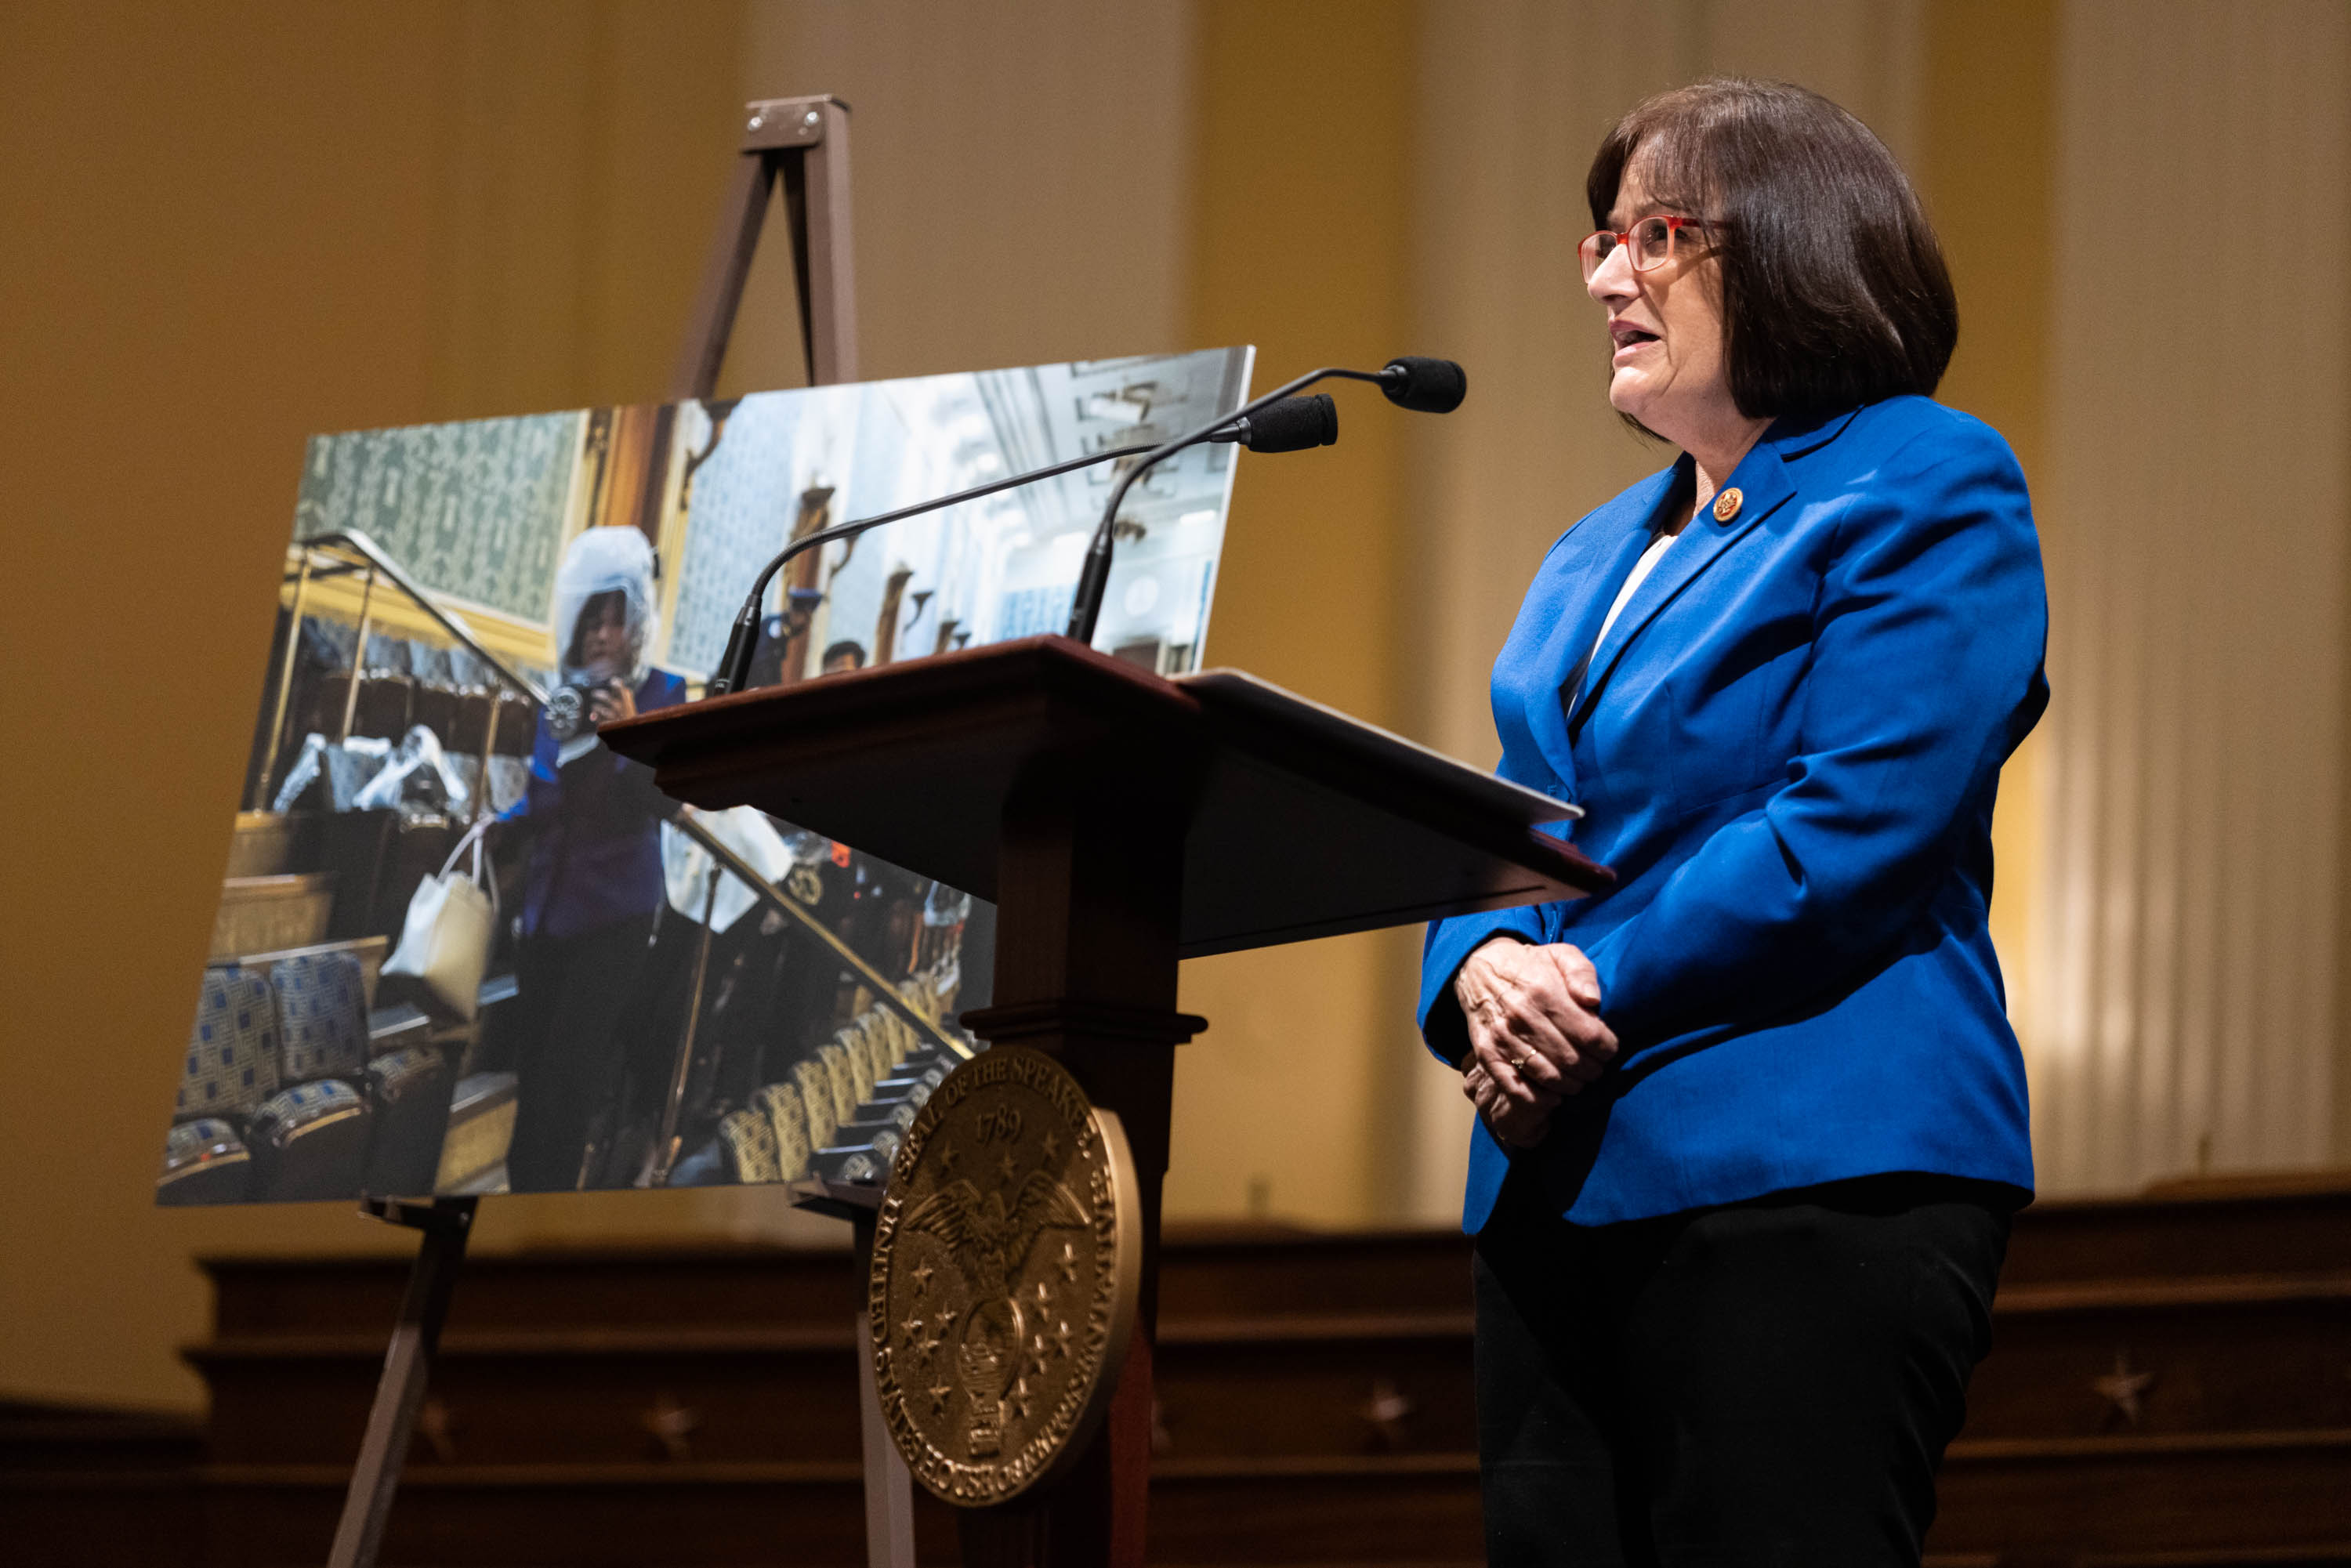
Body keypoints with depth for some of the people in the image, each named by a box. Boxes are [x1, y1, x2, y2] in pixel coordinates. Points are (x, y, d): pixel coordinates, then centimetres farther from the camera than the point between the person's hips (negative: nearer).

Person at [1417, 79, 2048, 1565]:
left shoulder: (1928, 485, -2)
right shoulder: (1599, 553, 24)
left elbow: (1855, 828, -14)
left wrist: (1599, 991, -14)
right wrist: (1479, 971, -5)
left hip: (1810, 1177, -8)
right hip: (1559, 1190, 8)